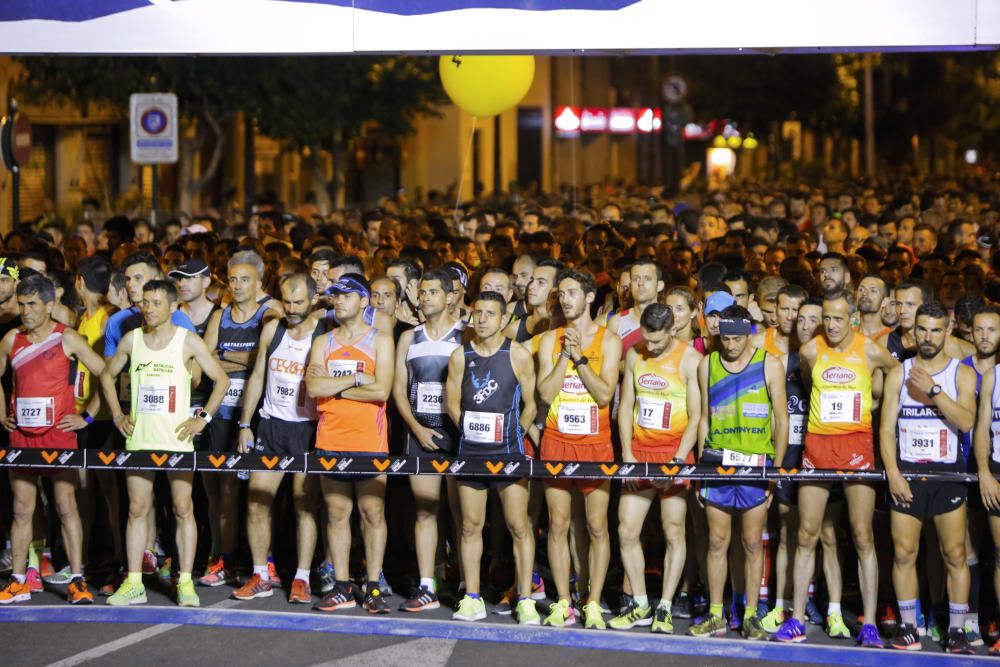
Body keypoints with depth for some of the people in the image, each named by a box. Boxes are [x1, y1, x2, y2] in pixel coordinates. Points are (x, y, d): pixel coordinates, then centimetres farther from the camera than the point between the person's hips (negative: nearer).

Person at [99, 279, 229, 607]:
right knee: (137, 509, 3)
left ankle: (186, 582, 3)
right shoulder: (131, 339, 7)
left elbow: (221, 379, 1)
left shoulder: (188, 341, -2)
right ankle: (134, 583, 7)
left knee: (183, 509, -2)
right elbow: (107, 375, 20)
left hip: (177, 438, -3)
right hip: (139, 438, 3)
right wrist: (117, 415, 10)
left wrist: (203, 418, -5)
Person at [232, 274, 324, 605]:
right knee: (256, 501, 0)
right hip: (270, 426, 4)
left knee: (304, 504, -1)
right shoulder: (272, 330, 7)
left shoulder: (324, 337, -5)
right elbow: (257, 377, 13)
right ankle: (261, 577, 10)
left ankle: (301, 579, 6)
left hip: (307, 428, -4)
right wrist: (245, 425, 9)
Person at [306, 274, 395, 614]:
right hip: (330, 439, 3)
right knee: (336, 513, 4)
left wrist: (334, 388, -7)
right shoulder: (323, 342, 13)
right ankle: (342, 588, 10)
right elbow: (313, 386, -3)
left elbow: (381, 390, -12)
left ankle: (373, 587, 4)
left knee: (373, 512, -2)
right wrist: (356, 378, -8)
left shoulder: (380, 340, 2)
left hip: (369, 439, -3)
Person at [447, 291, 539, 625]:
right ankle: (472, 600, 11)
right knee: (470, 525, 5)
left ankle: (525, 601, -1)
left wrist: (513, 434, 3)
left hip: (508, 451, -3)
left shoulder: (518, 355, -2)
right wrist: (471, 431, 6)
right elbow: (453, 404, 11)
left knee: (519, 525, -4)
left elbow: (531, 404, 2)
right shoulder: (460, 356, 6)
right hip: (470, 451, 3)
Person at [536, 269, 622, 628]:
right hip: (557, 440, 2)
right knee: (558, 524, 1)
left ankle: (593, 604, 3)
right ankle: (563, 603, 7)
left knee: (597, 526, -2)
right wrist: (566, 354, -8)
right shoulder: (550, 340, 8)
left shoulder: (608, 340, 2)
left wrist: (578, 356, -11)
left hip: (595, 442, -2)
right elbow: (546, 393, -2)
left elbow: (604, 394, -9)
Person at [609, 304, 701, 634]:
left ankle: (664, 609, 6)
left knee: (673, 532, -1)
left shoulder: (690, 359, -8)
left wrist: (677, 462, -16)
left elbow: (696, 417, -9)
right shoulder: (634, 355, 8)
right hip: (638, 452, 5)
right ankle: (640, 606, 12)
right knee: (626, 530, 1)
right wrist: (627, 454, 1)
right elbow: (626, 406, 11)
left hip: (674, 451, -5)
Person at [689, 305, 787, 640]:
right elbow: (704, 418, 13)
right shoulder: (707, 365, 9)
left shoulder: (769, 365, 1)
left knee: (753, 543, 1)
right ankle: (715, 616, 10)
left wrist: (776, 469, -5)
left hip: (756, 462, -2)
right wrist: (700, 464, 7)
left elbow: (781, 420, 2)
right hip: (717, 462, 2)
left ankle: (751, 616, 7)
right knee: (717, 541, 3)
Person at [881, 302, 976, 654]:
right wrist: (892, 472, -8)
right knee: (904, 552, -1)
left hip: (948, 473, -1)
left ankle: (957, 631, 2)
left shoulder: (962, 373, 4)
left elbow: (966, 421, -12)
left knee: (955, 554, -3)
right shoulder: (898, 374, 7)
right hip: (906, 473, 1)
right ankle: (908, 627, 8)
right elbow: (887, 427, 3)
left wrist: (932, 389, -20)